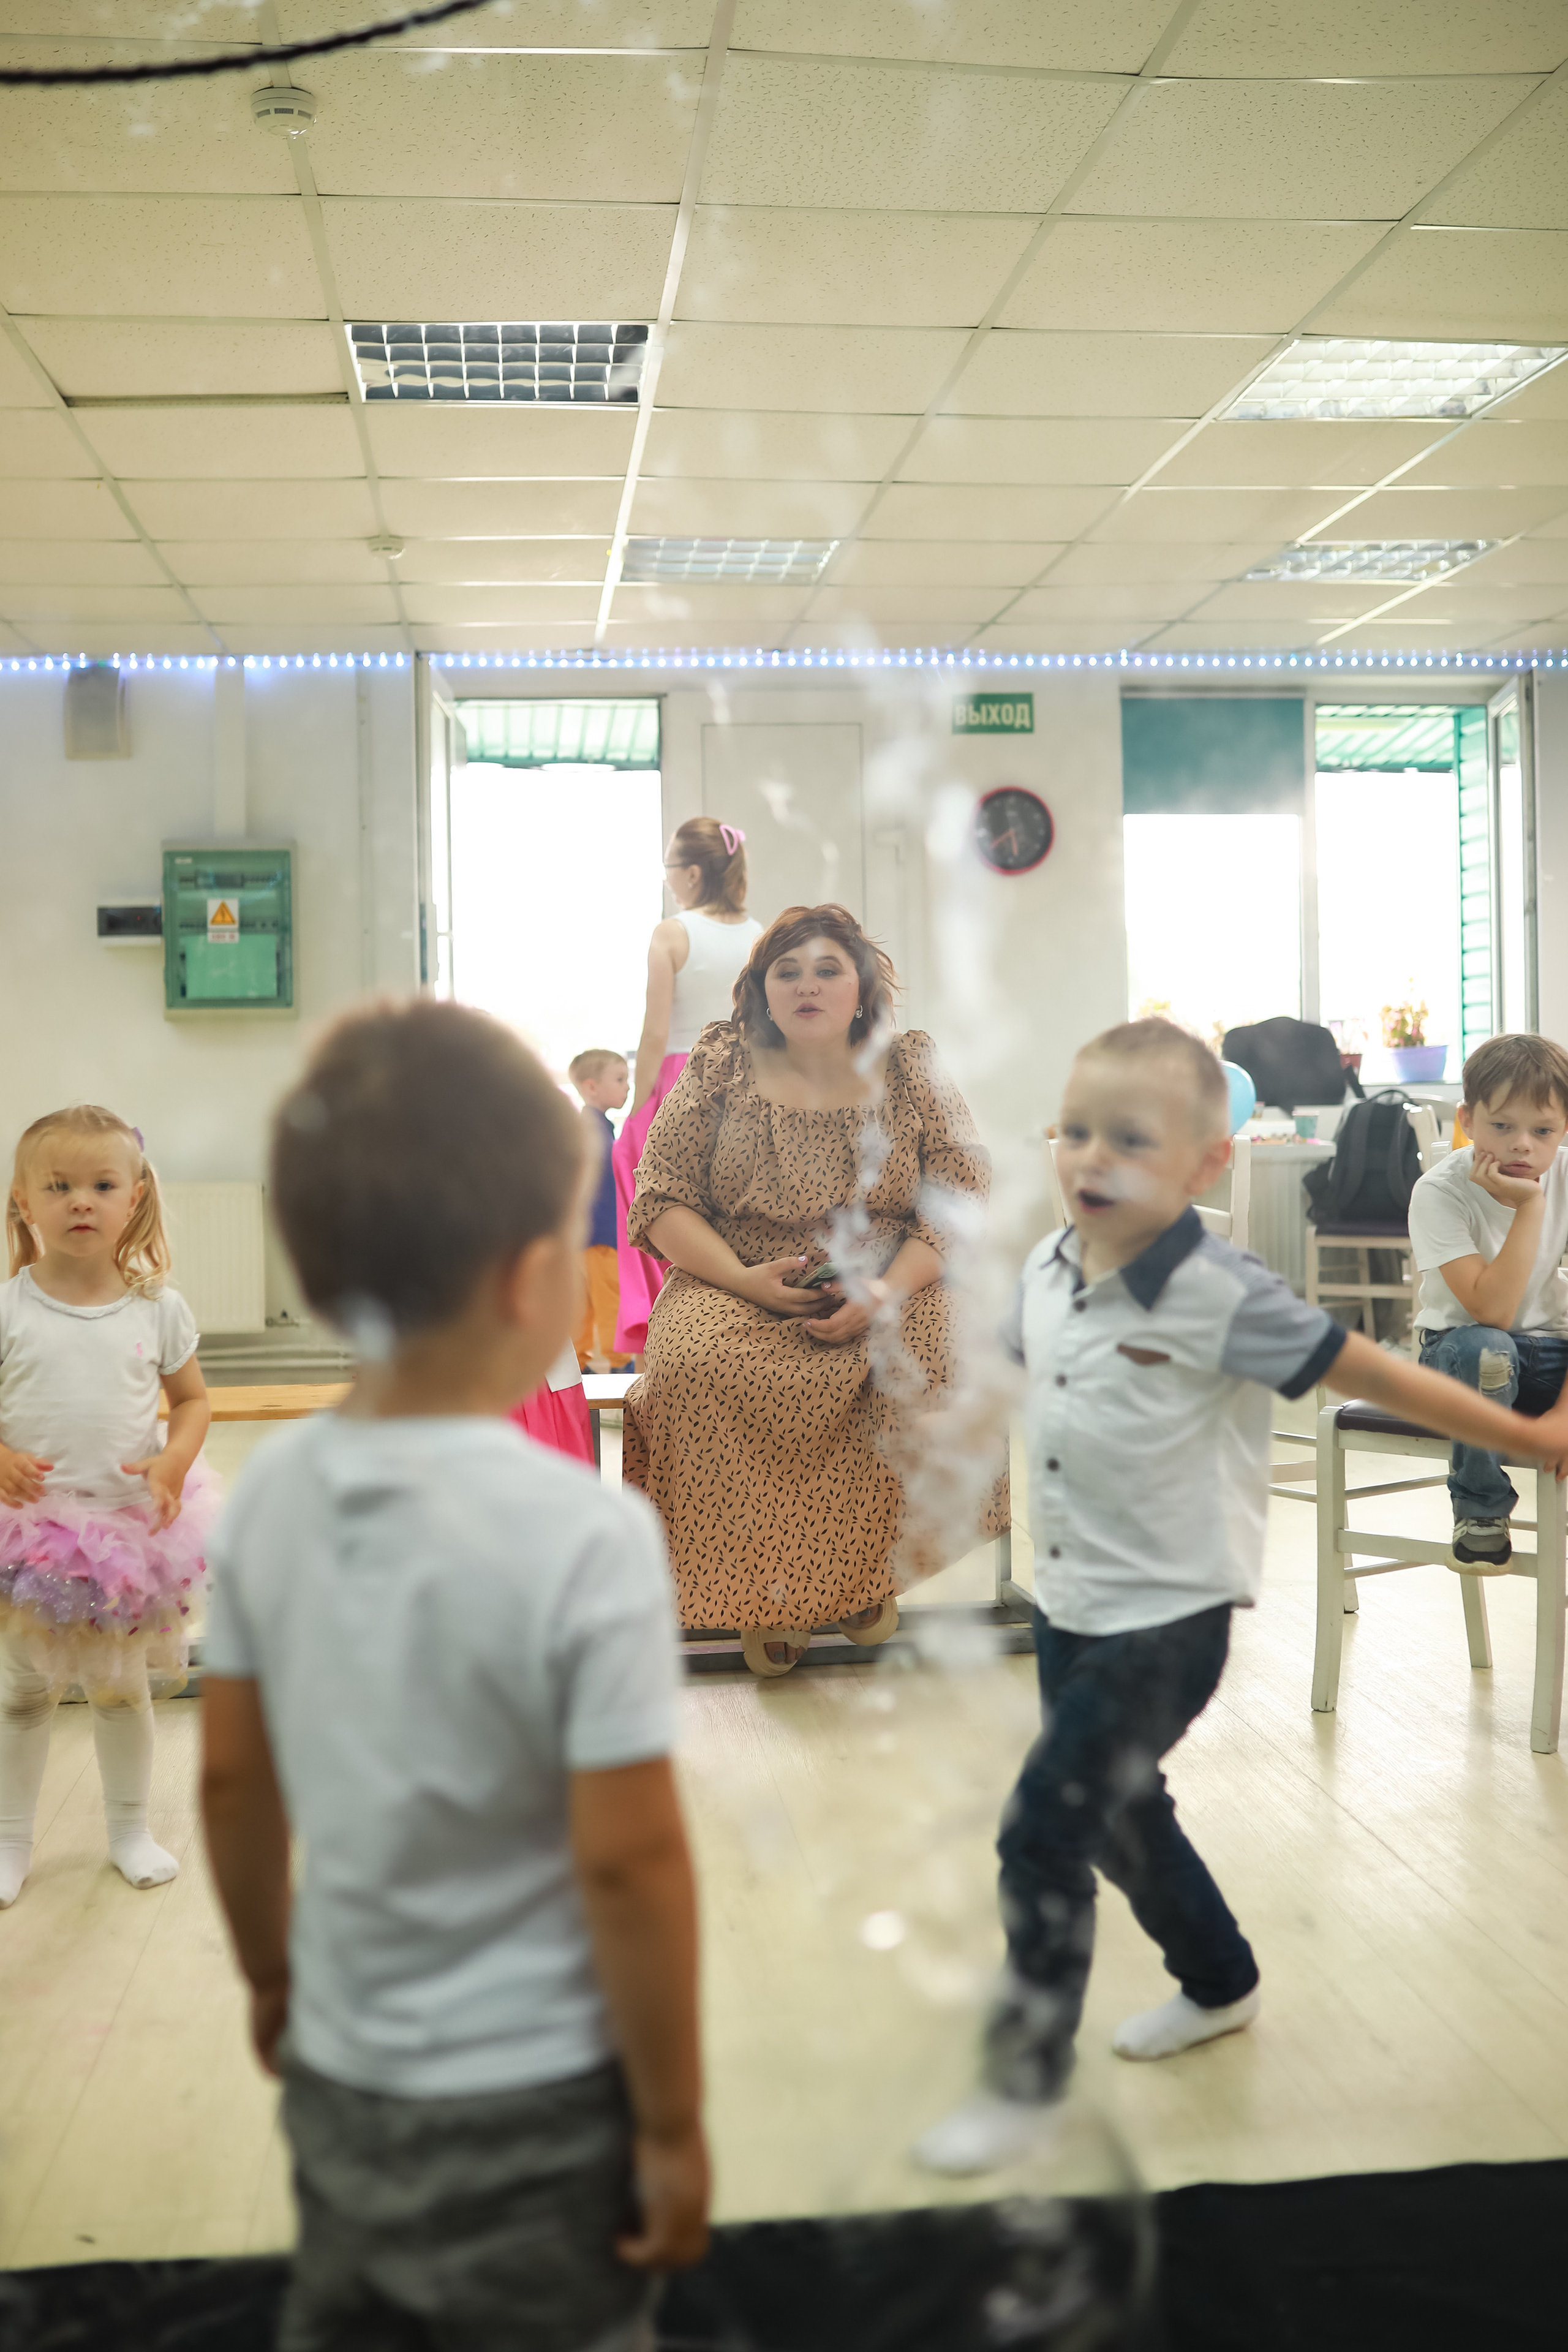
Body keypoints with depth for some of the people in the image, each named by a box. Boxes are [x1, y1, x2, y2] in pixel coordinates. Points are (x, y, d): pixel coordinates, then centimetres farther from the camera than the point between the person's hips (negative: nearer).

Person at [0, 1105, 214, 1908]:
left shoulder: (158, 1307, -5)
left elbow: (192, 1398, 4)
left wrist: (173, 1461, -13)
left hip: (132, 1530, 1)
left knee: (122, 1688, 17)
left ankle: (129, 1827, 35)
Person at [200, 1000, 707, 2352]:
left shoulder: (270, 1494, -8)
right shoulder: (586, 1536, -25)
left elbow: (234, 1782, 2)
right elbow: (626, 1860, -21)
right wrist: (673, 2124, -8)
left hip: (340, 2084, 5)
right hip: (533, 2110, -5)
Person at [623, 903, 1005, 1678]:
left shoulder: (913, 1072, 7)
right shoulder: (720, 1071, 7)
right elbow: (661, 1201, 3)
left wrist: (887, 1292, -18)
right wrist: (741, 1277, -15)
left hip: (893, 1289, 0)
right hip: (737, 1288, 0)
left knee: (923, 1373, -33)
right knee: (700, 1367, -33)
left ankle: (865, 1572, -7)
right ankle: (759, 1592, -17)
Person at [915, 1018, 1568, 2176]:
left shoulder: (1221, 1296, -22)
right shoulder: (1049, 1271, -3)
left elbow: (1373, 1375, -16)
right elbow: (1008, 1359, 18)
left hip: (1166, 1618, -7)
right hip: (1072, 1607, 7)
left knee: (1041, 1833, -7)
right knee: (1118, 1816, 22)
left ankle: (1024, 2080, 12)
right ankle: (1220, 1986, 47)